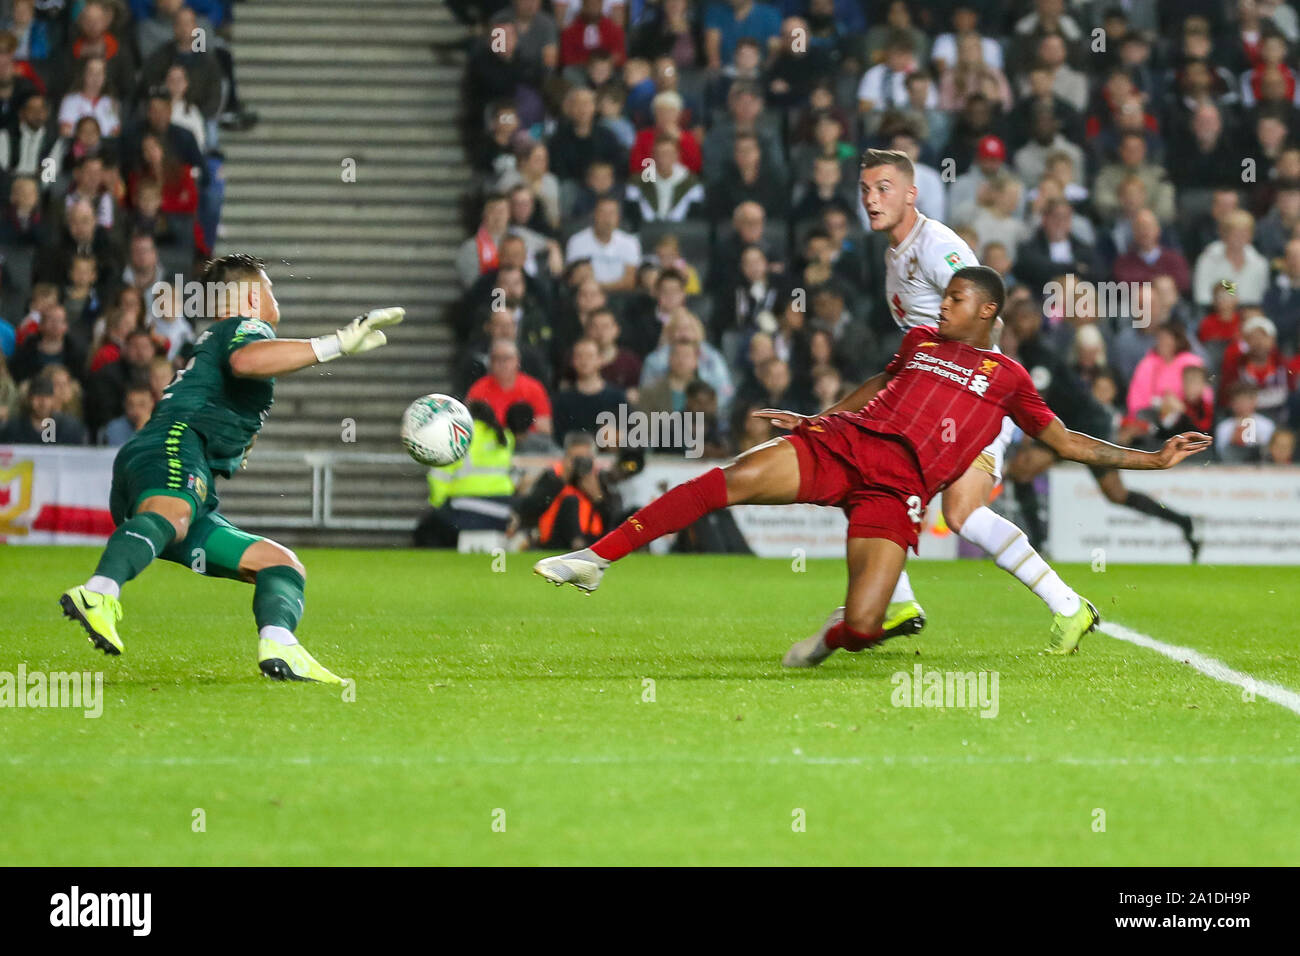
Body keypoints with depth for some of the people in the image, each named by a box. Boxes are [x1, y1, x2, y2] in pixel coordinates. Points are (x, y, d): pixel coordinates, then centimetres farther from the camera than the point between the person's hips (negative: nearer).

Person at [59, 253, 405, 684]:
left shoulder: (211, 342, 40)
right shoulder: (247, 327, 11)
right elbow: (246, 360, -16)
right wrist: (338, 342, -18)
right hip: (172, 445, -9)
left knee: (284, 565, 8)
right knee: (170, 514, -41)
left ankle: (279, 647, -23)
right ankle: (99, 594, -69)